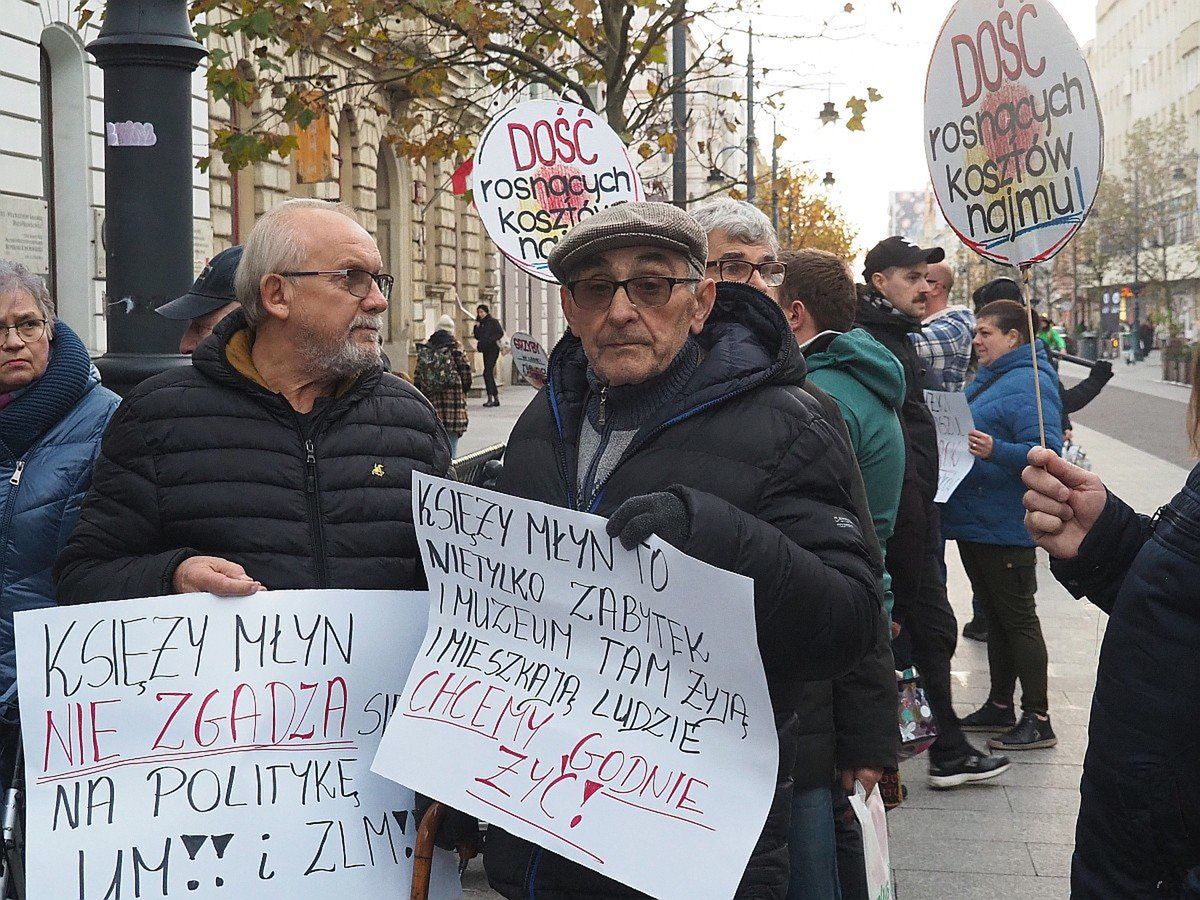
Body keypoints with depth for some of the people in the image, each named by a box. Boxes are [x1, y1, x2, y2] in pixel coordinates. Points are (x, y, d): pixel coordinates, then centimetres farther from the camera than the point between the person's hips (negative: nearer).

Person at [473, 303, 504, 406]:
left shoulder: (493, 321, -4)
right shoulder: (480, 323, 16)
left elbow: (500, 333, -12)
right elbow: (477, 337, 15)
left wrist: (489, 339, -19)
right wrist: (477, 328, 0)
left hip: (493, 349, -8)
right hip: (485, 350, 8)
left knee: (487, 373, -17)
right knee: (489, 374, 8)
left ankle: (490, 398, -20)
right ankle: (496, 398, 14)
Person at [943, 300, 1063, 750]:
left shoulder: (1029, 384, -16)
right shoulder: (986, 380, 14)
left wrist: (996, 450, -39)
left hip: (1005, 527, -10)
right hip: (973, 522, 10)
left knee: (1018, 619, -3)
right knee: (995, 616, 17)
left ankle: (1037, 719, 4)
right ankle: (1000, 706, 27)